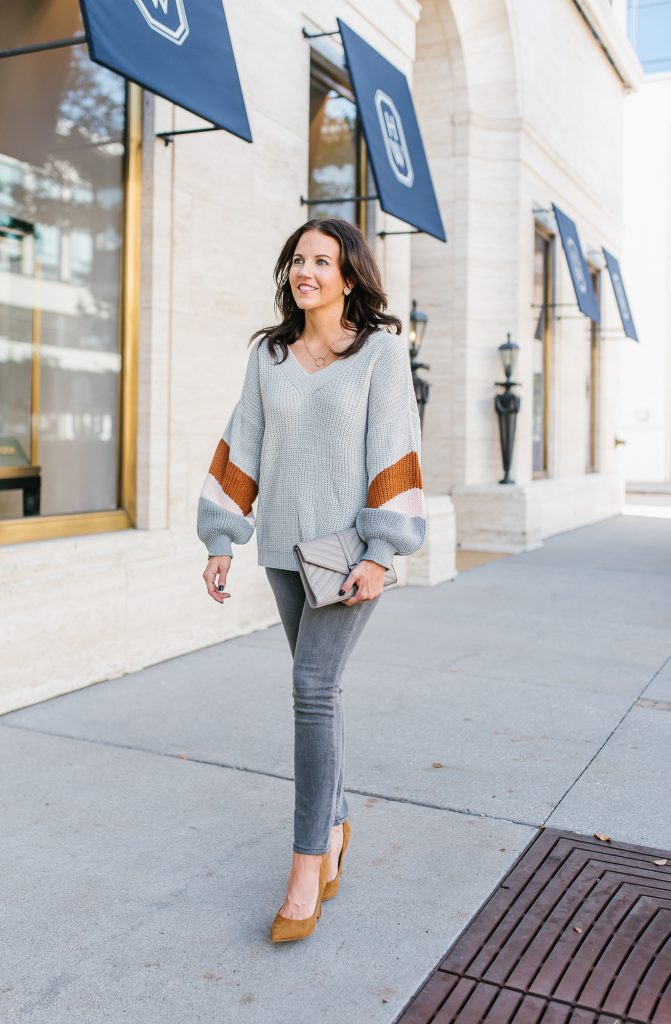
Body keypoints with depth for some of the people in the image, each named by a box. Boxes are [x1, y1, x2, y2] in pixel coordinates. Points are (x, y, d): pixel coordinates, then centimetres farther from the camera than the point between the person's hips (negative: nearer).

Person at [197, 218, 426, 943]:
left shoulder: (381, 348, -4)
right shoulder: (269, 353, 8)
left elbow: (393, 451, -9)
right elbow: (242, 448, 8)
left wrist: (380, 555, -15)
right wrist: (220, 543, 5)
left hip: (349, 544, -4)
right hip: (285, 543, 5)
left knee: (313, 685, -12)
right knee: (317, 687, 12)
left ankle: (306, 869, -4)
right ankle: (334, 826, 31)